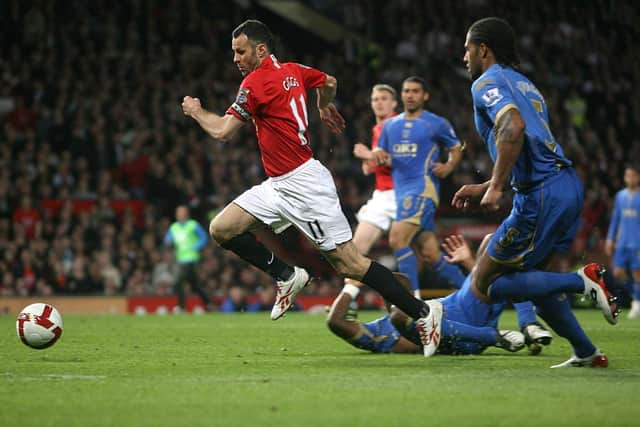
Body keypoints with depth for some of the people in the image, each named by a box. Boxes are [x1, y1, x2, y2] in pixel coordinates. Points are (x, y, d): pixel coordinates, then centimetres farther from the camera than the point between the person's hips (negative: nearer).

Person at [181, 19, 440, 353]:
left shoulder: (256, 82, -15)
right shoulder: (293, 71, 9)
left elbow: (222, 132, -12)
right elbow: (329, 82, 28)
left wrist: (196, 111, 7)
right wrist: (324, 106, 48)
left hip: (303, 185, -10)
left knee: (349, 264, -9)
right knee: (221, 229, 3)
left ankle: (422, 313, -3)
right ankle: (287, 276, 12)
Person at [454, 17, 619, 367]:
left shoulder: (487, 83, -3)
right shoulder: (524, 84, 25)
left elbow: (514, 127, -23)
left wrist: (496, 187, -22)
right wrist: (482, 188, 27)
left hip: (540, 197, -9)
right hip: (569, 185, 9)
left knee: (484, 285, -1)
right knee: (536, 280, 22)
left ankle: (582, 281, -11)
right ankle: (586, 353, 17)